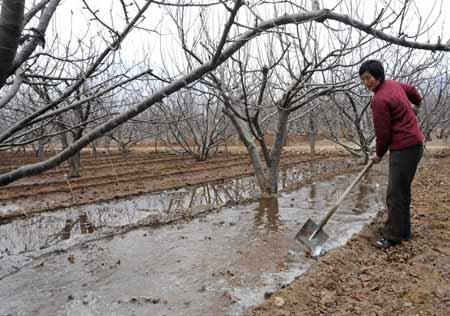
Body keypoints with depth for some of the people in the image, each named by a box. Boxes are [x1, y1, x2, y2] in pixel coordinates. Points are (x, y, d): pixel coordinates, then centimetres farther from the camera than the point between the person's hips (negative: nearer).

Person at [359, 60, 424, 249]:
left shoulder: (379, 100, -19)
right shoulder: (393, 84, 10)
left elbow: (383, 133, -14)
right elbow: (411, 89, 31)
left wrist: (379, 154, 3)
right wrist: (418, 102, 54)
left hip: (404, 148, -10)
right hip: (413, 143, 10)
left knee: (395, 194, -6)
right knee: (401, 191, 16)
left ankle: (393, 236, 1)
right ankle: (403, 231, 25)